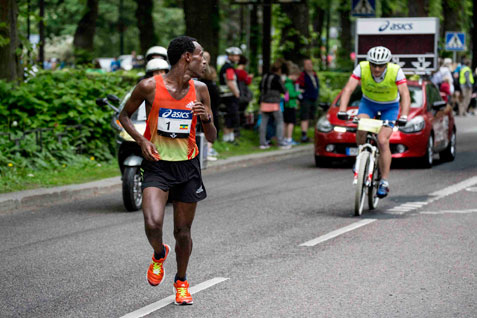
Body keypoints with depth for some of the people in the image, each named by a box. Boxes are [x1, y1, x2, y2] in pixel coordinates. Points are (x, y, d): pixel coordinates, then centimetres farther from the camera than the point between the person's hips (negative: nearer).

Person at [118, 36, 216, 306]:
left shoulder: (200, 90, 0)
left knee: (183, 231, 9)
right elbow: (125, 116, 6)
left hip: (188, 166, 3)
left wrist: (207, 119, -16)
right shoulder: (150, 87, -10)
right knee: (153, 224, -22)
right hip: (157, 165, -3)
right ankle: (159, 254, 14)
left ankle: (181, 281, 34)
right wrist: (141, 140, -10)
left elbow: (212, 138, 6)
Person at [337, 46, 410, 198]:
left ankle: (384, 182, -9)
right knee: (361, 129, -29)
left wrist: (404, 116, -48)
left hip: (390, 107, -1)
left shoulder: (396, 71, -28)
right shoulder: (362, 68, -25)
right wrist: (342, 111, -44)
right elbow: (348, 89, -31)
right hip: (368, 102, 2)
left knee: (383, 141, -18)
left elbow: (405, 95, -33)